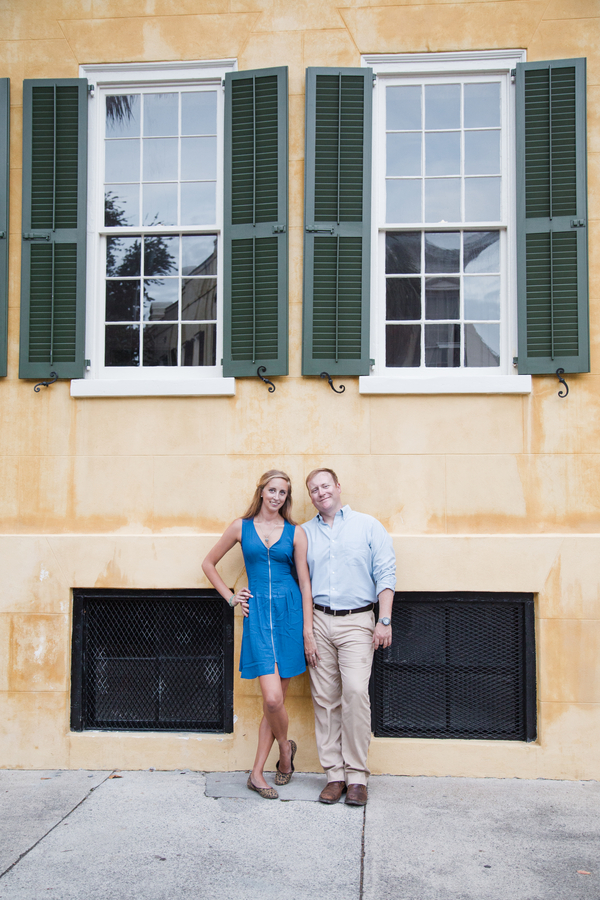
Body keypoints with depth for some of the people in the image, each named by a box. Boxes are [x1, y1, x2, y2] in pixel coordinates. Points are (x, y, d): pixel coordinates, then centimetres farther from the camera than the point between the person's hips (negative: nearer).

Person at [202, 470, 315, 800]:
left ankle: (257, 773, 17)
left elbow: (305, 581, 4)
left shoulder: (295, 532, 6)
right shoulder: (241, 527, 6)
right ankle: (285, 748, 17)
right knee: (272, 697, -13)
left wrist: (309, 630, -2)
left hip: (289, 612, 1)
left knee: (275, 700, 4)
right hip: (257, 613, -1)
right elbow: (209, 563, 17)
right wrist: (230, 597, 8)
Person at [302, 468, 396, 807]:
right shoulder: (305, 533, 13)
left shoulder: (368, 526, 6)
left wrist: (385, 620, -7)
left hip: (357, 621, -3)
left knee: (356, 692, -15)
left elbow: (385, 573, 2)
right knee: (325, 698, 1)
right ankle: (335, 774, 9)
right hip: (319, 620, 3)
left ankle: (357, 775, -5)